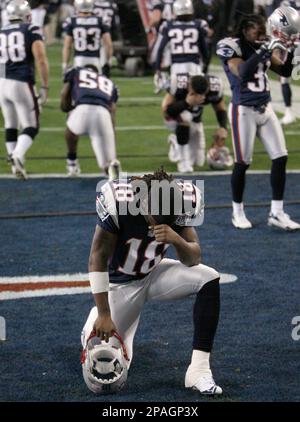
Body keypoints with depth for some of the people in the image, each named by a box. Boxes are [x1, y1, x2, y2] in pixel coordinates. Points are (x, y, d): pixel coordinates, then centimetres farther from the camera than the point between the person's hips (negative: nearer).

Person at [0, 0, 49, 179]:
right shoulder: (32, 31, -3)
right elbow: (41, 60, -11)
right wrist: (45, 86, -6)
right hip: (22, 84, -5)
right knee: (31, 127, 2)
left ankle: (14, 164, 18)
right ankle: (18, 157, -21)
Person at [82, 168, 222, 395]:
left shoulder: (180, 204, -21)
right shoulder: (118, 204, -32)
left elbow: (194, 259, -16)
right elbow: (98, 259, -25)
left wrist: (176, 239, -38)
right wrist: (104, 314, -25)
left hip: (154, 274, 3)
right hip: (121, 283, -3)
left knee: (209, 279, -23)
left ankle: (199, 370, -21)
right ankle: (96, 319, 26)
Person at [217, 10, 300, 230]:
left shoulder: (264, 46, 6)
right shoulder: (232, 47, -12)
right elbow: (243, 73, -29)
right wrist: (265, 50, -31)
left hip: (266, 109, 6)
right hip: (244, 110, -6)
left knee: (280, 158, 1)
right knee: (242, 162, 2)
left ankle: (277, 213, 8)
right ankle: (238, 212, 17)